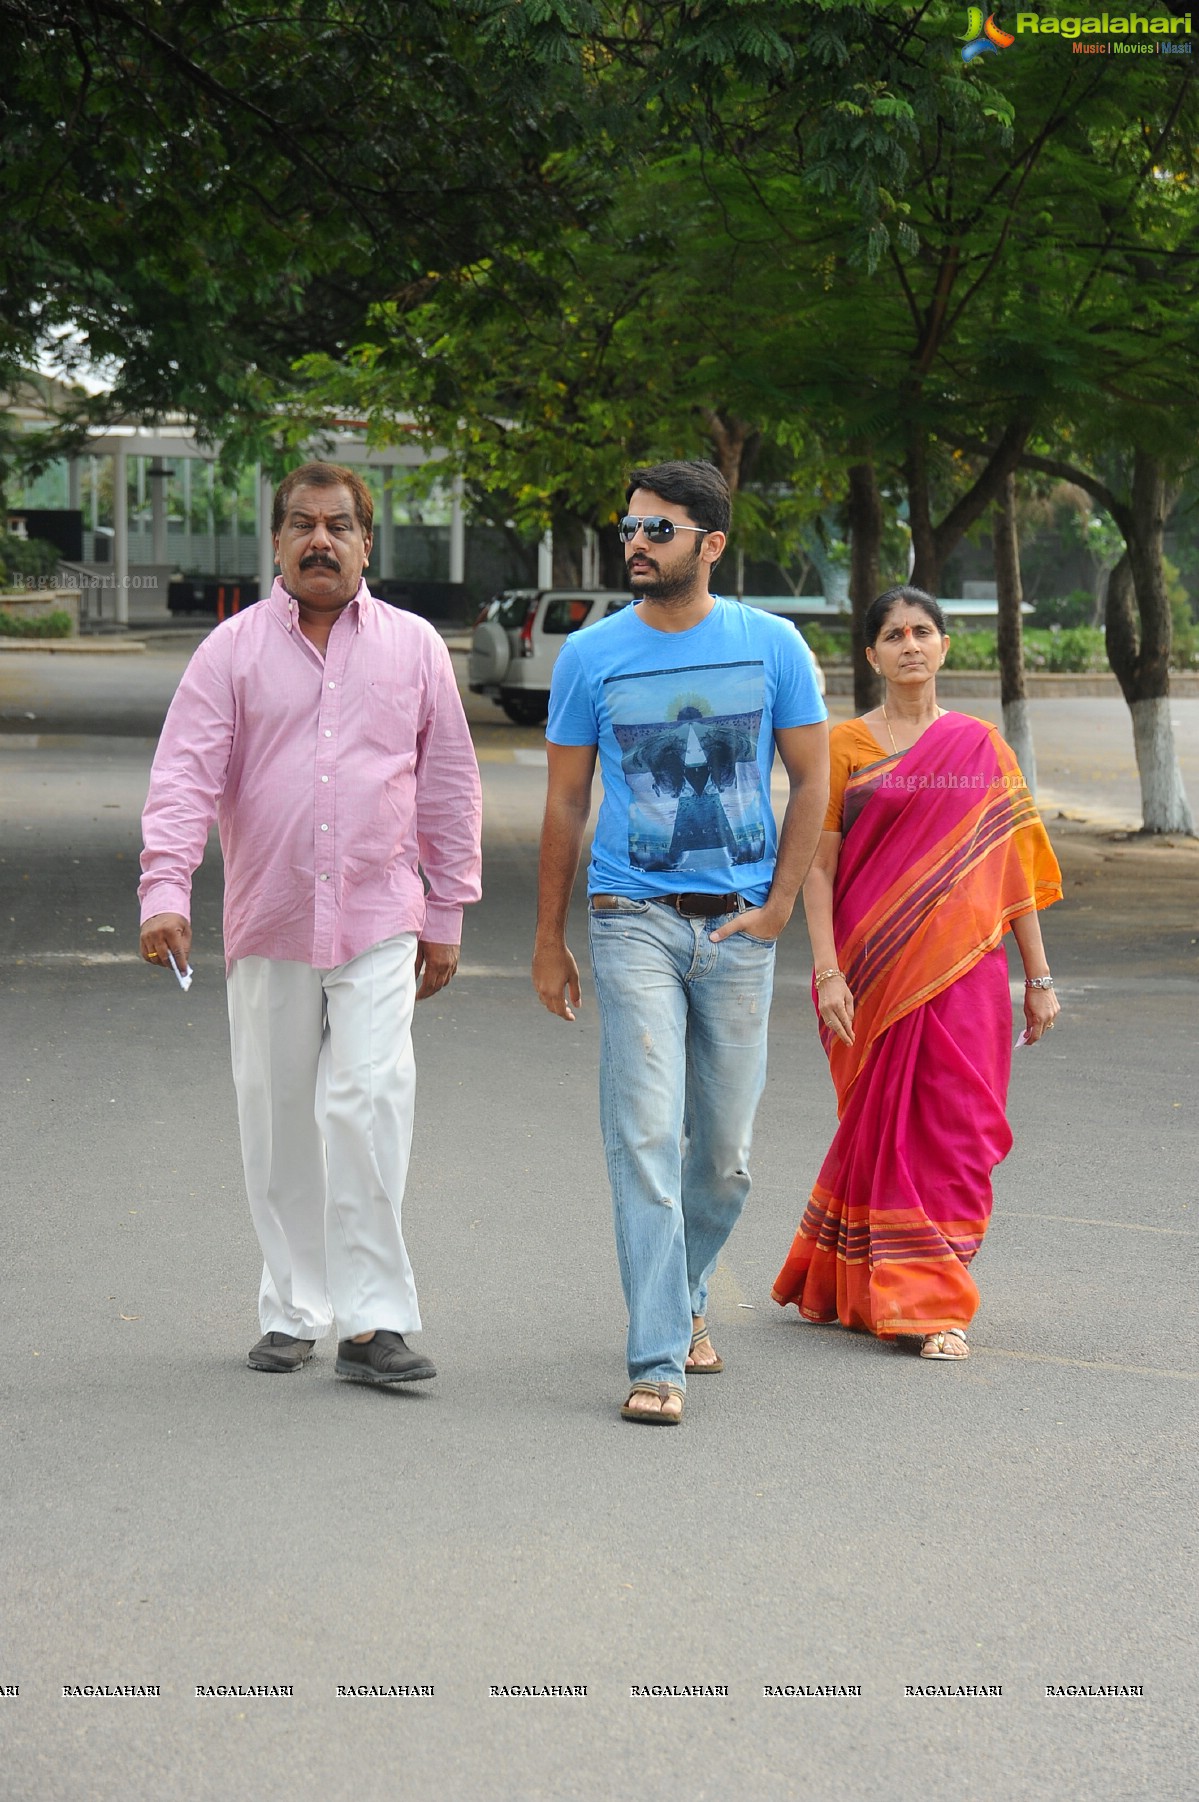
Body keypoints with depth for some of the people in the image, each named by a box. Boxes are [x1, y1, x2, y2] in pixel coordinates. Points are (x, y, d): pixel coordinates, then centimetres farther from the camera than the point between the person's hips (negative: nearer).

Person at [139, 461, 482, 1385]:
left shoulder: (414, 647, 7)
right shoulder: (233, 648, 4)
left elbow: (449, 783, 11)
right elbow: (186, 773, -4)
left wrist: (447, 916, 9)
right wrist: (165, 891, -18)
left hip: (380, 925, -1)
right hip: (268, 926, 1)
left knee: (370, 1101, -14)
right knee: (278, 1119, 7)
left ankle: (375, 1319, -13)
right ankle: (291, 1311, 20)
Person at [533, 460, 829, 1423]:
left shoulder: (774, 646, 1)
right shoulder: (591, 656, 1)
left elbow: (812, 779, 7)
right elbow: (566, 802, 7)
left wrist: (778, 906, -3)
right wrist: (549, 939, 6)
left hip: (738, 925, 1)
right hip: (635, 918, -1)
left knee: (725, 1151, 9)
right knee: (646, 1136, -11)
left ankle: (685, 1295, 35)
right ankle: (659, 1361, -12)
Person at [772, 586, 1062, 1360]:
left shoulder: (981, 746, 9)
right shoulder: (845, 746, 2)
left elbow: (1014, 863, 9)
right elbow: (817, 866, -1)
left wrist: (1038, 975, 6)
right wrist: (827, 972, -10)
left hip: (963, 966, 2)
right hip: (874, 967, -2)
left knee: (953, 1129, 0)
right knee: (883, 1123, 2)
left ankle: (935, 1303, 8)